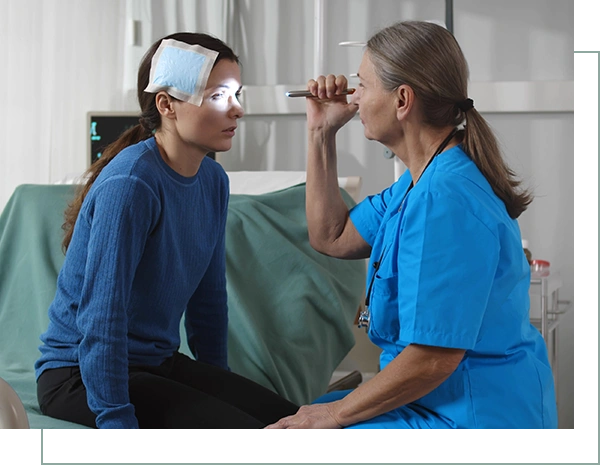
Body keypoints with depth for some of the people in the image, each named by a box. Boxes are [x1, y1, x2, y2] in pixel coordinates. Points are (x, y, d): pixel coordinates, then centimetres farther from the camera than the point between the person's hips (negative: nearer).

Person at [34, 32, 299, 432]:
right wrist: (116, 421, -26)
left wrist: (219, 387, 15)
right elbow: (101, 317, -26)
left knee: (289, 418, -5)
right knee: (241, 426, -22)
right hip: (78, 371, -8)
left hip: (157, 361, 8)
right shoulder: (130, 184, -23)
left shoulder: (213, 181, 2)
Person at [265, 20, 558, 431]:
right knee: (297, 415, 17)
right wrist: (321, 133, 9)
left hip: (472, 415, -10)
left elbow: (432, 360, -28)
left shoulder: (445, 201, -27)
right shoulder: (421, 181, 7)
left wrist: (337, 413, -14)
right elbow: (332, 238, 16)